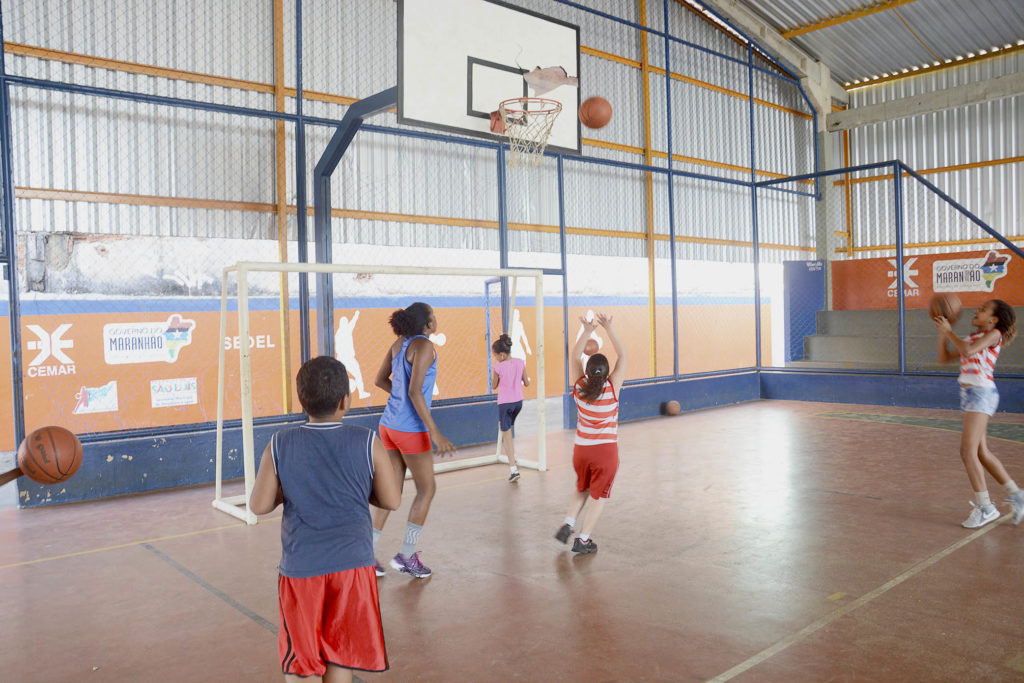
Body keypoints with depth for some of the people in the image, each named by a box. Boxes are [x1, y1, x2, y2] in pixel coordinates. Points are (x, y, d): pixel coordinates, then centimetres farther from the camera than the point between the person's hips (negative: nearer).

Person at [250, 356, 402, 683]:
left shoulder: (279, 445, -6)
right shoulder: (367, 443, -8)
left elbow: (259, 505, -4)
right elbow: (392, 500, -4)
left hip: (300, 567, 0)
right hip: (352, 564, 0)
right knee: (340, 655, 17)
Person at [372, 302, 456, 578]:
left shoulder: (399, 343, 8)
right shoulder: (424, 346, -15)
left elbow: (380, 380, 17)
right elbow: (415, 391, -24)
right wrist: (436, 433, -25)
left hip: (389, 425, 8)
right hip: (411, 431, -7)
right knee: (427, 489, 9)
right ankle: (407, 555, 13)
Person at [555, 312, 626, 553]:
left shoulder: (580, 388, -8)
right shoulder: (612, 388, -14)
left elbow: (574, 357, 3)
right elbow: (622, 356, -8)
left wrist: (587, 331, -1)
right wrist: (609, 329, -8)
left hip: (581, 449, 3)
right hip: (605, 450, -3)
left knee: (581, 489, 25)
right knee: (598, 496, 10)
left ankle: (568, 524, 12)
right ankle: (583, 540, 11)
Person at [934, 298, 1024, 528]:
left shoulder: (994, 334, -3)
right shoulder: (972, 337, 20)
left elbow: (967, 350, -20)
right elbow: (944, 358, 19)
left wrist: (949, 331, -8)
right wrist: (943, 333, 10)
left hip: (982, 393, -9)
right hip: (969, 394, 9)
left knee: (968, 451, -14)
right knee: (981, 453, 12)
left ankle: (985, 506, -10)